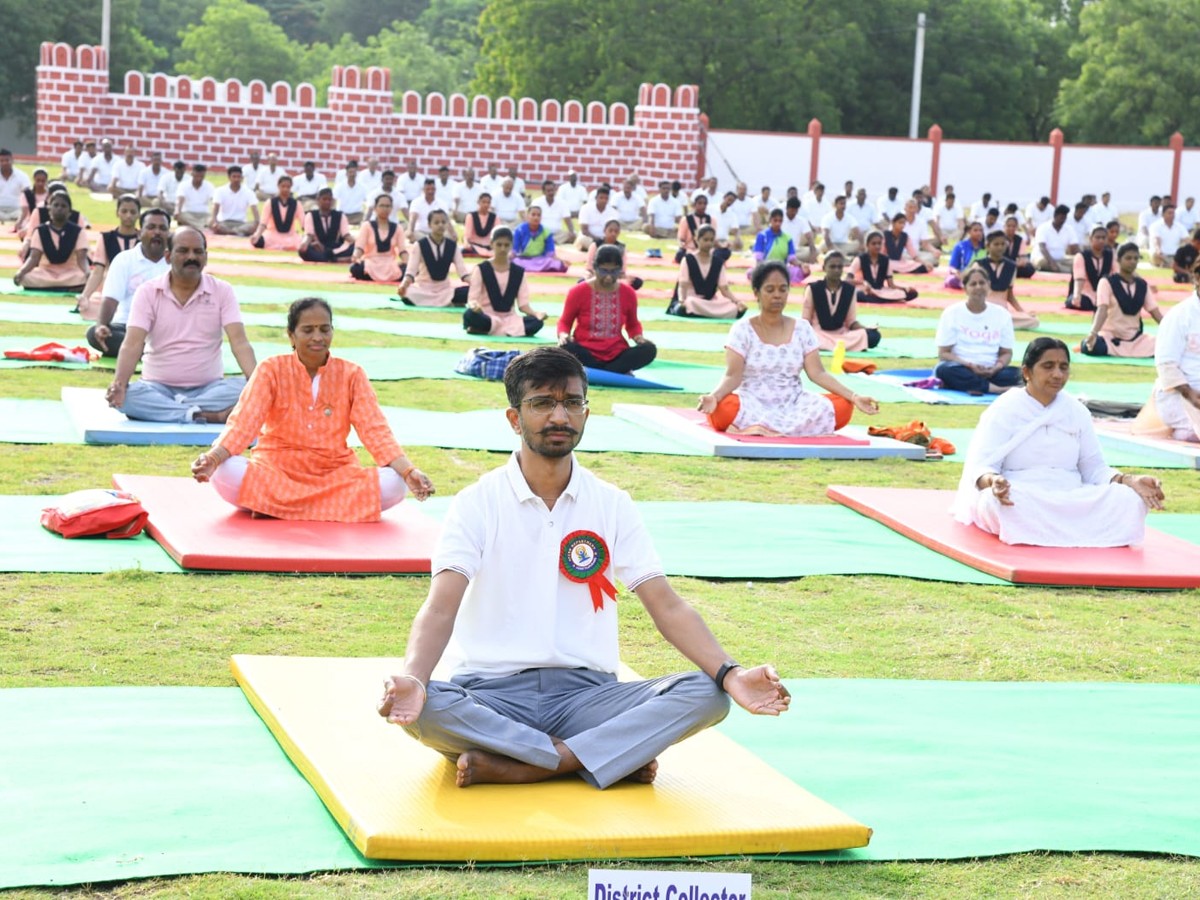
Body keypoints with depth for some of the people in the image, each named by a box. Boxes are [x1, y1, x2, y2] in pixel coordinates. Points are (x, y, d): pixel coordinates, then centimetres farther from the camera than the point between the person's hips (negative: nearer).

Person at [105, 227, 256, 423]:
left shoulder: (222, 291, 2)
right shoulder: (148, 292, 0)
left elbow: (239, 342, -10)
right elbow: (133, 344, -12)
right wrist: (118, 384, -31)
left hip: (208, 389, 1)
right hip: (158, 388, 0)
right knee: (128, 396, -33)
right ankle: (213, 416, -36)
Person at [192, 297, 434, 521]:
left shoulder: (352, 374, 3)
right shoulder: (271, 370, 0)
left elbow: (375, 430, -5)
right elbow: (243, 424, -10)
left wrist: (409, 472, -22)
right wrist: (213, 457, -31)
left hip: (336, 475, 2)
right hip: (276, 472, -2)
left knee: (394, 485, -28)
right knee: (226, 474, -32)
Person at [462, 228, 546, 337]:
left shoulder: (519, 272, 8)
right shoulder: (481, 269, -1)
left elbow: (523, 303, 4)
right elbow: (472, 298, -7)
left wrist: (536, 313, -17)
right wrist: (474, 305, -32)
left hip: (509, 318, 4)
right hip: (486, 317, -4)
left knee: (537, 322, -28)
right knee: (470, 314, -39)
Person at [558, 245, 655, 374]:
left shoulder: (628, 293, 3)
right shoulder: (578, 292, -4)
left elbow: (633, 324, 18)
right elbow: (564, 322, 7)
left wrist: (639, 337, -5)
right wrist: (563, 335, -17)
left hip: (616, 355, 2)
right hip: (586, 353, -2)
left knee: (649, 350, -26)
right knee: (567, 348, -37)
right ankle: (618, 372, -24)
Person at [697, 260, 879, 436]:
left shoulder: (802, 328, 6)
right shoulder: (742, 329, -3)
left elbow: (817, 373, 1)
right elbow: (733, 376, -11)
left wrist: (854, 397, -13)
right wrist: (713, 396, -33)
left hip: (792, 406, 4)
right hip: (753, 406, -4)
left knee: (842, 407, -23)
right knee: (723, 409, -37)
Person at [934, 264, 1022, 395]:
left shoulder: (1002, 314, 9)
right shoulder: (952, 313, 2)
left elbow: (1006, 353, 10)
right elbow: (944, 353, -3)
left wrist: (996, 368, -13)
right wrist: (970, 366, -18)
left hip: (991, 372, 2)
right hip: (961, 369, -2)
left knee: (1017, 373, -28)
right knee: (944, 370, -36)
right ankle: (997, 388, -40)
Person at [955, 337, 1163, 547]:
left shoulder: (1077, 412, 13)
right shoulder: (1004, 410, 0)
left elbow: (1094, 468, 14)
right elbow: (981, 466, -10)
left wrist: (1130, 481, -7)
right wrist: (993, 482, -35)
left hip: (1072, 501, 4)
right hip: (1017, 501, -4)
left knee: (1129, 499, -21)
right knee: (995, 501, -39)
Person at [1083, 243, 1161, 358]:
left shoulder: (1142, 285, 9)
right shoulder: (1107, 282, -7)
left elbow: (1155, 311, 7)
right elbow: (1102, 310, -20)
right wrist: (1093, 333, -36)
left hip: (1136, 338, 5)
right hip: (1110, 336, -5)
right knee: (1096, 347, -39)